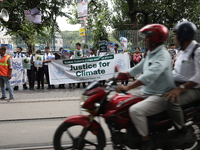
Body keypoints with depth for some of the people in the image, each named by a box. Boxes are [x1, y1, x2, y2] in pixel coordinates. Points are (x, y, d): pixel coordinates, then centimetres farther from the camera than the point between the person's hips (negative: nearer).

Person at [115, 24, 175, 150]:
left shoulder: (162, 56, -19)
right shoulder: (150, 54, 13)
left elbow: (149, 76, -33)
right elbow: (137, 69, 21)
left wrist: (127, 88, -37)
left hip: (160, 96, -10)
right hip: (147, 93, 10)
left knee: (135, 110, -30)